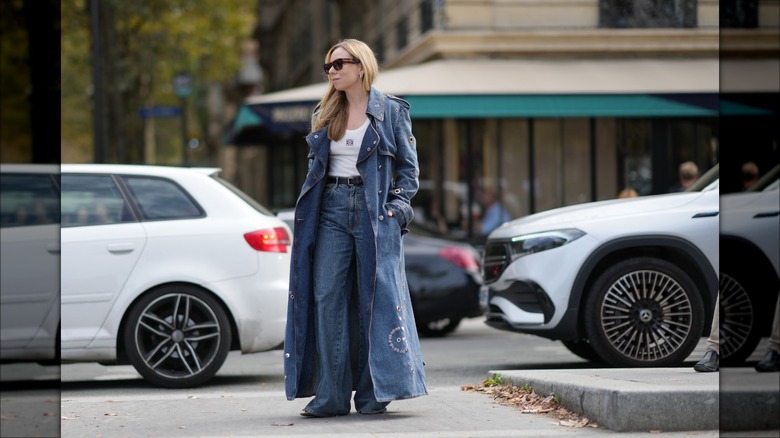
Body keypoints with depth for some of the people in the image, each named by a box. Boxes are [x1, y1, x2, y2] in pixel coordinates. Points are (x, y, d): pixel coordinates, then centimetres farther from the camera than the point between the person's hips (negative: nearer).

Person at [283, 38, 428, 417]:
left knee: (375, 299, -3)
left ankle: (374, 393, 3)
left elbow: (409, 166, 4)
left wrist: (397, 205, -7)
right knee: (327, 298, -4)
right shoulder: (324, 115, 14)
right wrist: (309, 207, 9)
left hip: (374, 212, -4)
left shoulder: (391, 111, 2)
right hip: (332, 210, 4)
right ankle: (331, 394, -1)